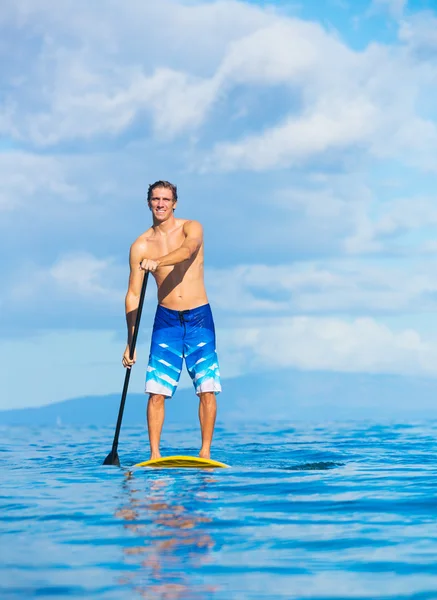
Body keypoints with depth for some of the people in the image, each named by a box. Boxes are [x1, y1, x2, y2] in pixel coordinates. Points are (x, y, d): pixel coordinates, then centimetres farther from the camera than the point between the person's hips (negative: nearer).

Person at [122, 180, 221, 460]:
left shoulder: (192, 228, 0)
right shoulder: (140, 246, 3)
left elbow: (187, 250, -25)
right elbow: (133, 294, 4)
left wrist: (157, 262, -44)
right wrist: (130, 341, -2)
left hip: (199, 317, -1)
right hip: (166, 319, 1)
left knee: (207, 390, -6)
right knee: (156, 392, -7)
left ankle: (205, 452, 2)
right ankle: (155, 454, -1)